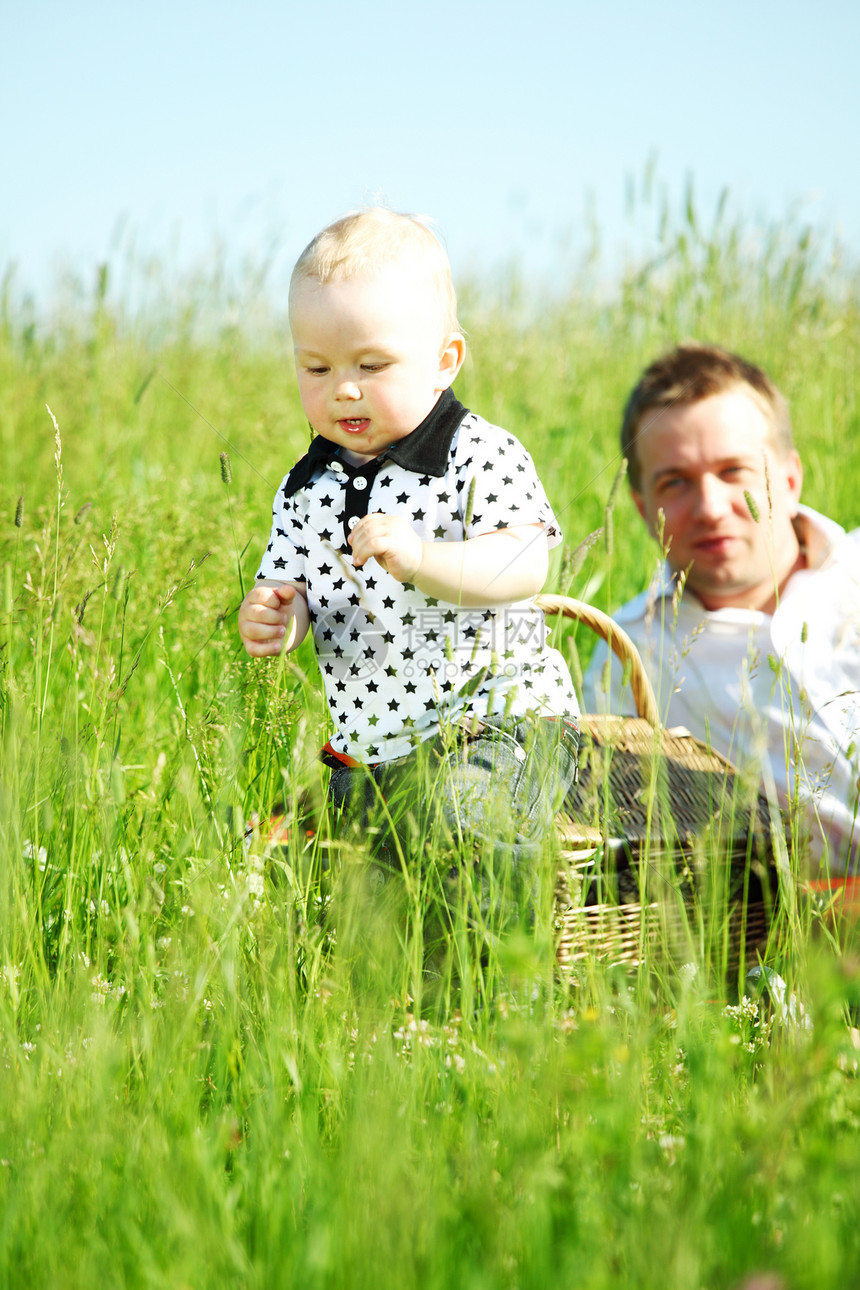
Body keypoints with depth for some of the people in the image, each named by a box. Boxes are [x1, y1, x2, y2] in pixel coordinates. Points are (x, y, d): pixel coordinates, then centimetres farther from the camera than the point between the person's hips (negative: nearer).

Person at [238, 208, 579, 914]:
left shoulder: (480, 456, -8)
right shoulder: (307, 487, 9)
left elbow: (525, 566, -20)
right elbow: (288, 585, 15)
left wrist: (421, 559, -35)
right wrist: (273, 618, -9)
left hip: (500, 727, -6)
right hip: (366, 747, 6)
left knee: (458, 813, -33)